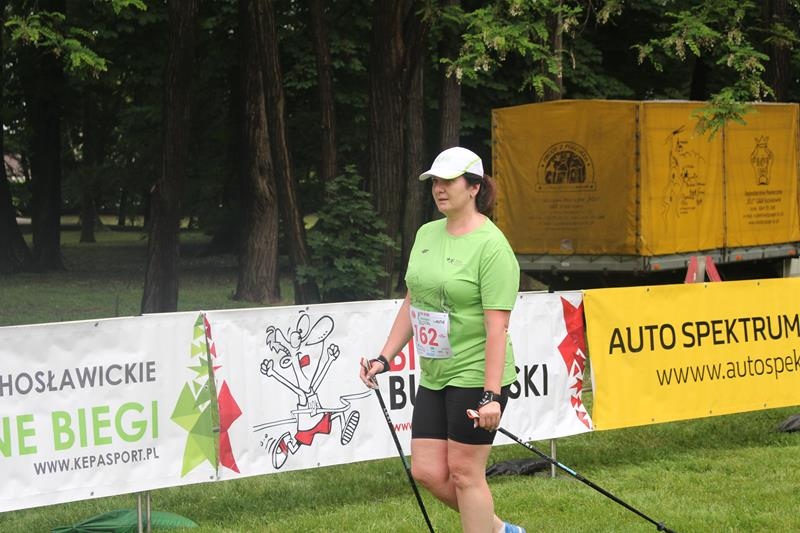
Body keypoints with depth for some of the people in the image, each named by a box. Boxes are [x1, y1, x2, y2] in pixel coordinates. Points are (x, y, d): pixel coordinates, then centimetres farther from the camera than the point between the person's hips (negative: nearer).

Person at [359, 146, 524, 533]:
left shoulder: (491, 246, -15)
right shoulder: (426, 235, 10)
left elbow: (497, 326, -19)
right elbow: (412, 304, 19)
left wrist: (491, 395, -23)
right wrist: (384, 358, 15)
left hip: (475, 375, -8)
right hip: (434, 377, 8)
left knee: (464, 473, -2)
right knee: (427, 472, 7)